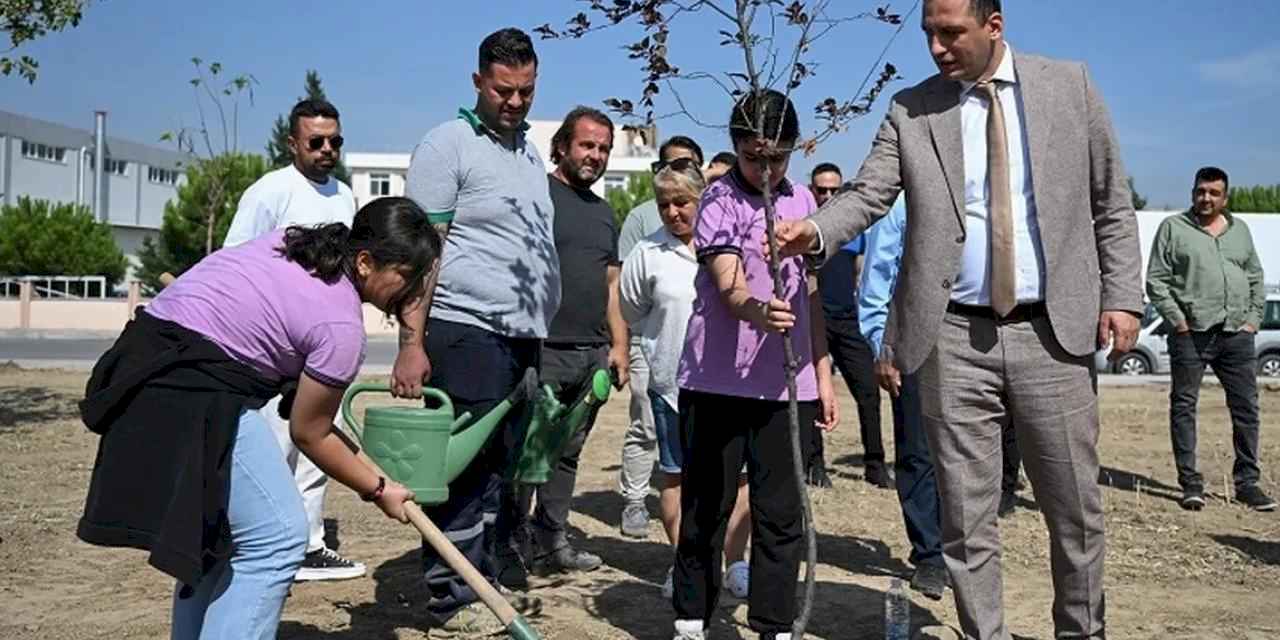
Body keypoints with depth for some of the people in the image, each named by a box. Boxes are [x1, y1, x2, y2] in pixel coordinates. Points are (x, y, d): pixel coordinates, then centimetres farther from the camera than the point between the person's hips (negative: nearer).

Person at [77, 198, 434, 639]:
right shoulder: (342, 325, -13)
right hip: (192, 397, -10)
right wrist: (378, 490, 8)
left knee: (216, 531, 18)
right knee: (277, 537, -7)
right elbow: (309, 435, -3)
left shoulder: (297, 240, 11)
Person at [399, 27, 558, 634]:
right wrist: (411, 343, -17)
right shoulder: (447, 145, -4)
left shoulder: (530, 154, 19)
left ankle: (487, 582, 22)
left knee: (504, 467, 11)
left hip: (523, 336, 8)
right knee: (466, 465, -3)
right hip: (467, 332, -7)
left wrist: (542, 334, 17)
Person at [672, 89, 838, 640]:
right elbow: (728, 287, -20)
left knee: (782, 512, 5)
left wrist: (822, 372, 17)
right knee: (706, 507, 6)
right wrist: (757, 312, -43)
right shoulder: (720, 202, -6)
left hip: (788, 385, 4)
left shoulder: (801, 201, 11)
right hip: (717, 382, -4)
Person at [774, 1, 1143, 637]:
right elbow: (867, 195, -4)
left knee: (1075, 507, 11)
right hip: (954, 339, 0)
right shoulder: (911, 110, 4)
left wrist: (1121, 295, -1)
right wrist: (816, 231, -25)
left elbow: (1111, 203, 7)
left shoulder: (1069, 84, 5)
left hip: (1053, 331, 1)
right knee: (966, 517, 6)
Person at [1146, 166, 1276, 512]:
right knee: (1184, 406, -2)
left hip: (1237, 334, 4)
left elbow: (1256, 279, 20)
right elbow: (1155, 281, -2)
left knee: (1246, 408, 5)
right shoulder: (1173, 228, 3)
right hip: (1191, 333, -4)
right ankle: (1191, 483, 5)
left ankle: (1247, 483, 14)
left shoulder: (1240, 229, 17)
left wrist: (1254, 319, 7)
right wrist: (1177, 321, -9)